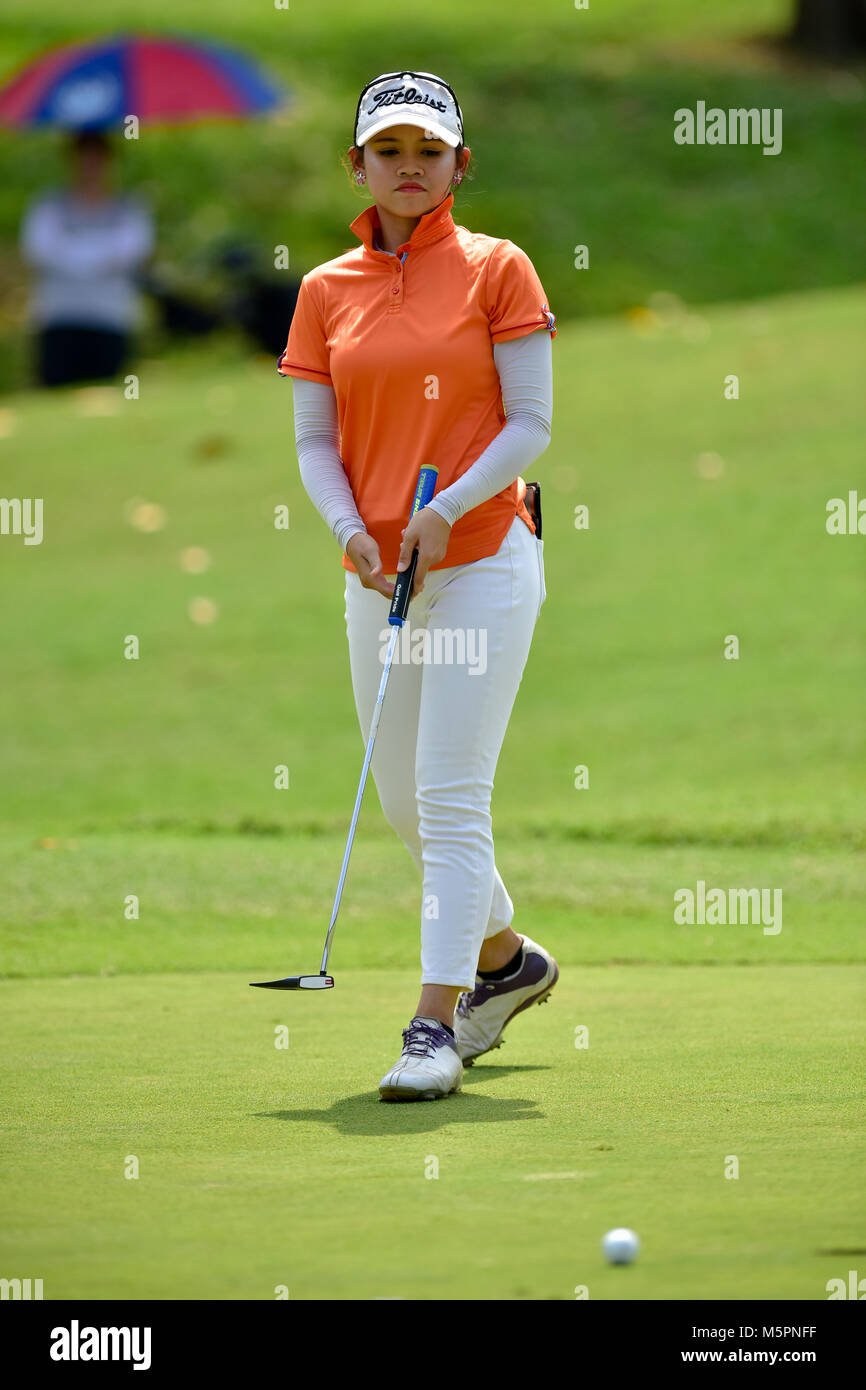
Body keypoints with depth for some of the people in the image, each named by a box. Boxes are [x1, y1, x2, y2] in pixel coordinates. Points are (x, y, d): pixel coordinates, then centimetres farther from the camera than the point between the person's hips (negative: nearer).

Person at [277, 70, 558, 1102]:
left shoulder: (497, 271, -2)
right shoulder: (326, 291, 8)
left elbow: (531, 423, -5)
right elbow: (314, 440, 8)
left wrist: (449, 509, -17)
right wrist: (349, 529, -9)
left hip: (483, 560, -5)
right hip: (377, 573, 5)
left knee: (451, 794, -11)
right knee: (403, 801, 11)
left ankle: (436, 1023, -12)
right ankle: (505, 960, 34)